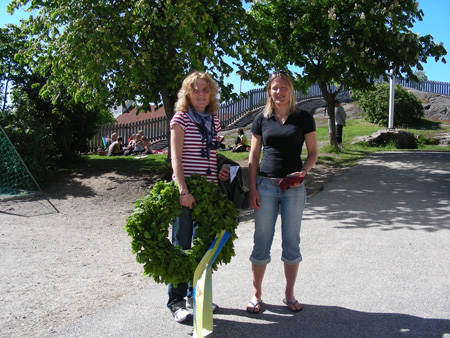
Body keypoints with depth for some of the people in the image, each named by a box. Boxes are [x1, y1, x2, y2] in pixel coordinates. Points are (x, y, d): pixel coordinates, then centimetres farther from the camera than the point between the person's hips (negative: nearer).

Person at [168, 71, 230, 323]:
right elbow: (176, 158, -13)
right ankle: (177, 301, 13)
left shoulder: (214, 120, 13)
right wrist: (183, 190, -23)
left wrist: (220, 170, 2)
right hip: (185, 190, -6)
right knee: (182, 245, 0)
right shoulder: (181, 118, -4)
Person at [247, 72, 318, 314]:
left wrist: (303, 172, -13)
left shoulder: (303, 118, 3)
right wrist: (252, 188, -2)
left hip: (293, 187, 0)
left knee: (291, 242, 7)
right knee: (261, 241, 4)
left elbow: (313, 152, 7)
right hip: (266, 185, 1)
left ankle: (289, 293, 23)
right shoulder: (262, 119, 6)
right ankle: (256, 294, 19)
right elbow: (253, 156, 6)